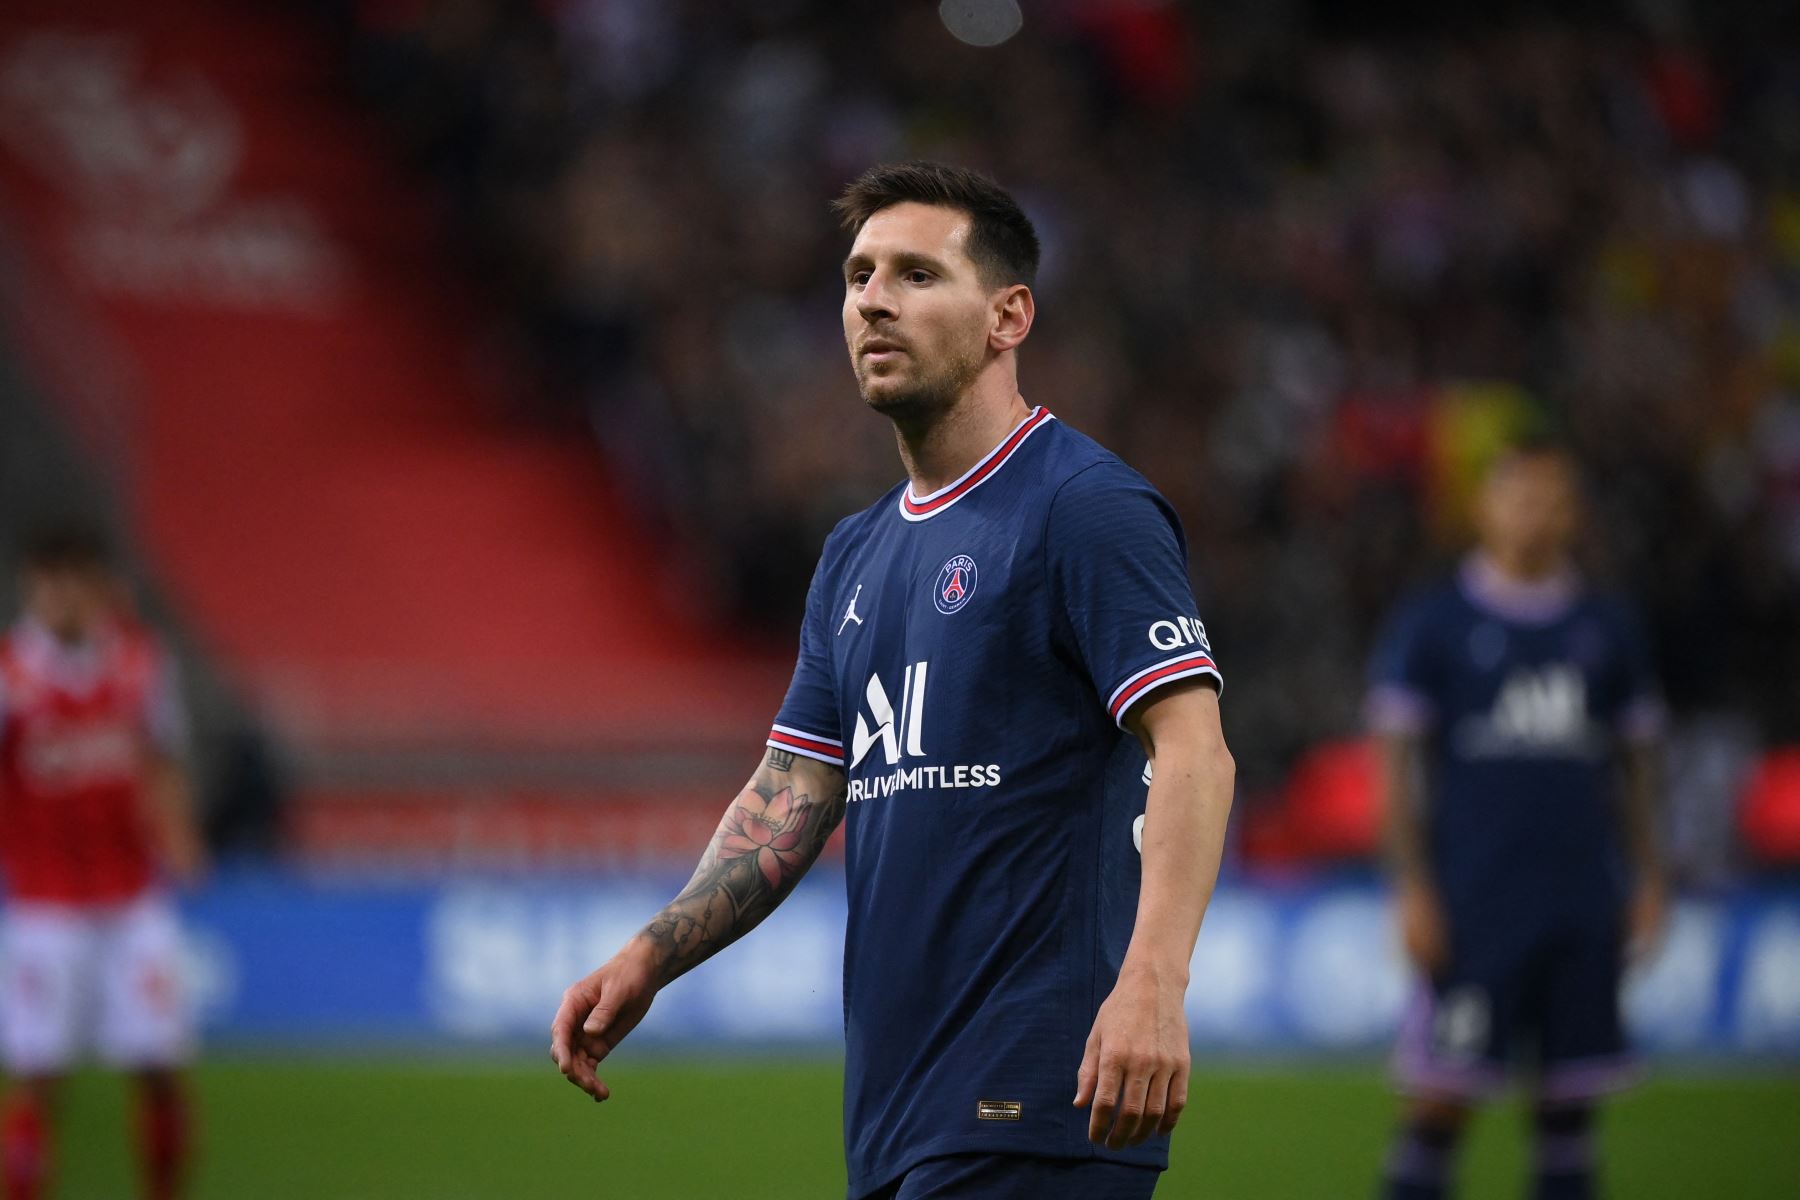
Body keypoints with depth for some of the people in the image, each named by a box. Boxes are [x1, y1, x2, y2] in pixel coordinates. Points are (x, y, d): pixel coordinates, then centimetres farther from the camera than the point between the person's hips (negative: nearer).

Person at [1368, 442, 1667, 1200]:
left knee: (1570, 1100, 3)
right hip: (1473, 904, -4)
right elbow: (1396, 759, 0)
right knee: (1444, 1094, -8)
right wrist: (1412, 888, -7)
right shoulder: (1431, 626, 1)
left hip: (1584, 904, 4)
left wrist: (1648, 880, 9)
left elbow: (1636, 761, 17)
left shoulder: (1608, 631, 12)